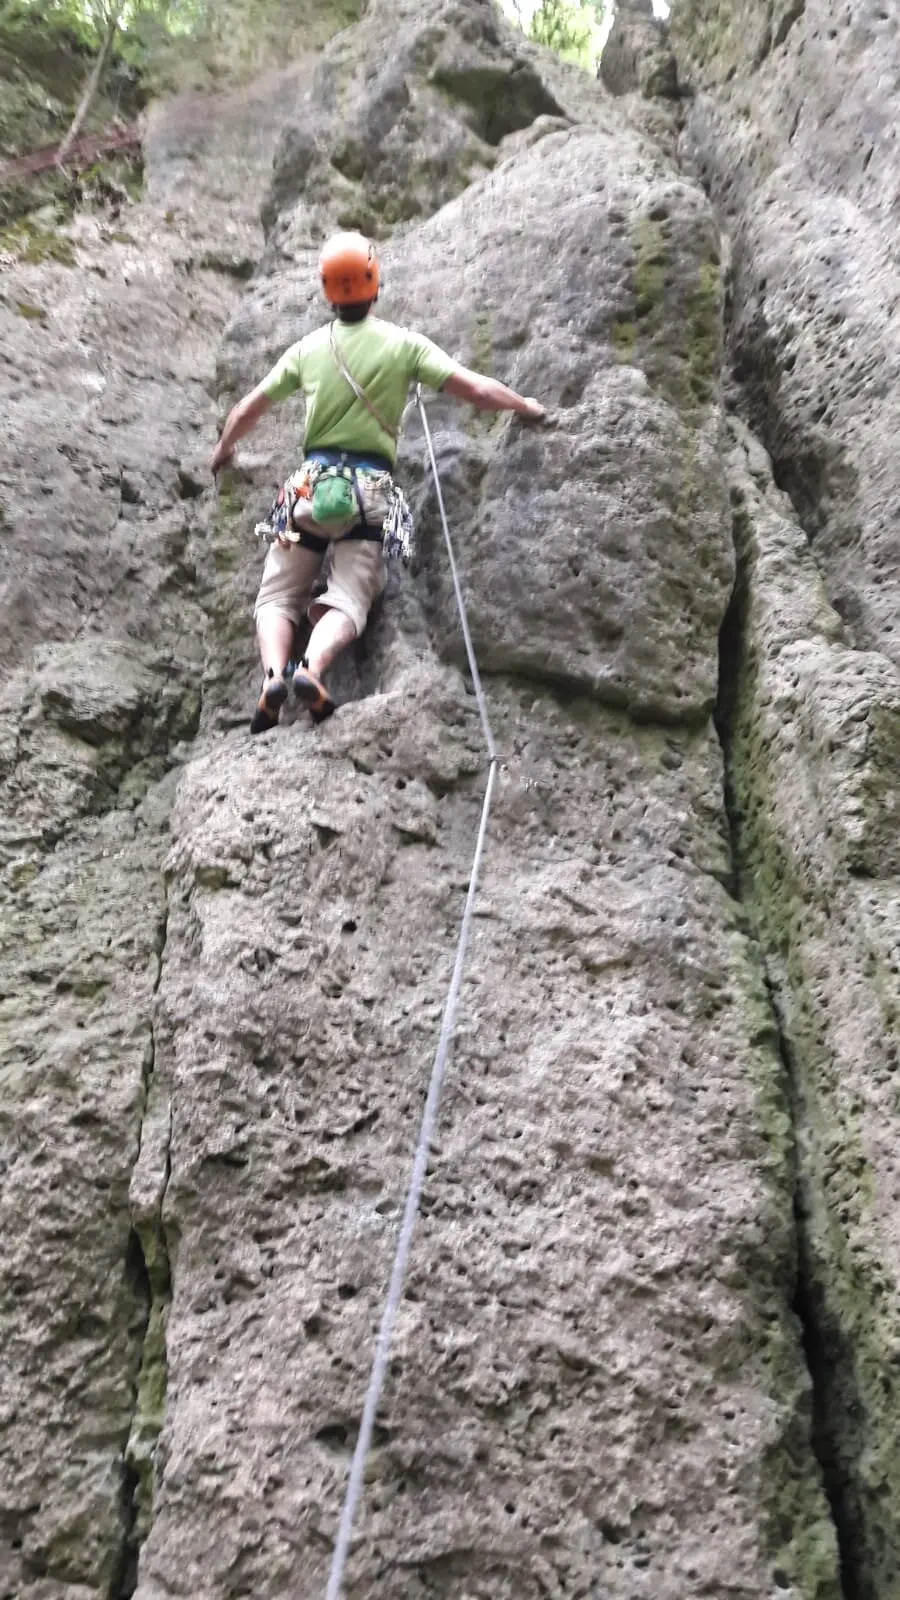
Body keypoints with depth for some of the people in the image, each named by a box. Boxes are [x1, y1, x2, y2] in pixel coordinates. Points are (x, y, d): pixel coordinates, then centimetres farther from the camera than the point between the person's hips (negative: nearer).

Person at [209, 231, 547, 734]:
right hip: (371, 488, -1)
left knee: (278, 597, 7)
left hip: (313, 482, 2)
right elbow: (478, 389, 1)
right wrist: (527, 407, 19)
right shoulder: (403, 343, 3)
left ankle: (274, 672, -21)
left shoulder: (308, 348, 10)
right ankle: (313, 668, -37)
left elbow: (247, 411, 19)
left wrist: (223, 451, 38)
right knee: (347, 601, -7)